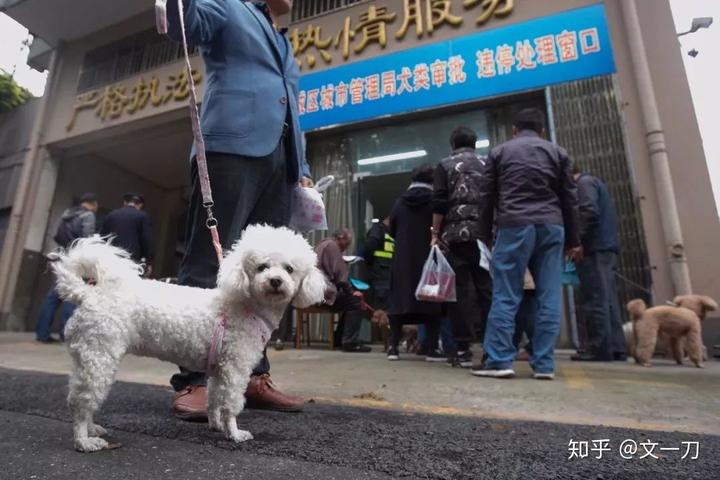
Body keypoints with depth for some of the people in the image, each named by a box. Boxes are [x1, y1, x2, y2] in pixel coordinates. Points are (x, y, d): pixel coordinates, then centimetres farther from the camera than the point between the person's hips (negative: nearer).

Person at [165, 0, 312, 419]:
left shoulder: (287, 48, 36)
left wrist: (302, 166, 16)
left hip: (279, 161, 6)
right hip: (233, 148, -6)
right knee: (209, 264, -10)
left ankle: (254, 376, 6)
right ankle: (193, 380, -4)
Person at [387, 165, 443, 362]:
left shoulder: (400, 202, 4)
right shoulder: (435, 200, -4)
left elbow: (392, 230, 10)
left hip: (402, 259, 3)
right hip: (428, 257, -2)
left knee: (399, 299, 7)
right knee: (431, 299, 3)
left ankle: (393, 347, 7)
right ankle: (432, 349, 2)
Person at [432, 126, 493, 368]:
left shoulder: (445, 166, 7)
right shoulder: (487, 165, 16)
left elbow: (439, 203, -3)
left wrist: (436, 233, 1)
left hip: (456, 234, -2)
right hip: (485, 235, 3)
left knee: (461, 291, -2)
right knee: (487, 289, 4)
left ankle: (463, 350, 0)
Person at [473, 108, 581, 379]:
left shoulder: (499, 152, 13)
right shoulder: (557, 152, 18)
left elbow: (486, 197, 9)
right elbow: (570, 198, 15)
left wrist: (485, 234, 14)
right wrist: (573, 240, 19)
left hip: (514, 225, -2)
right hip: (551, 226, 3)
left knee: (505, 295, -4)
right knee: (549, 296, 2)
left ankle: (499, 360, -7)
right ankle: (544, 364, 4)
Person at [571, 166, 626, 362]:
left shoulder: (584, 182, -3)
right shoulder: (594, 182, 27)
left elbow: (590, 213, -18)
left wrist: (577, 241, -14)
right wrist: (581, 241, 17)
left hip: (595, 248, -10)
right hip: (606, 247, 10)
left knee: (595, 301, -9)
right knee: (607, 300, 7)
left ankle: (600, 349, -7)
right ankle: (616, 348, 9)